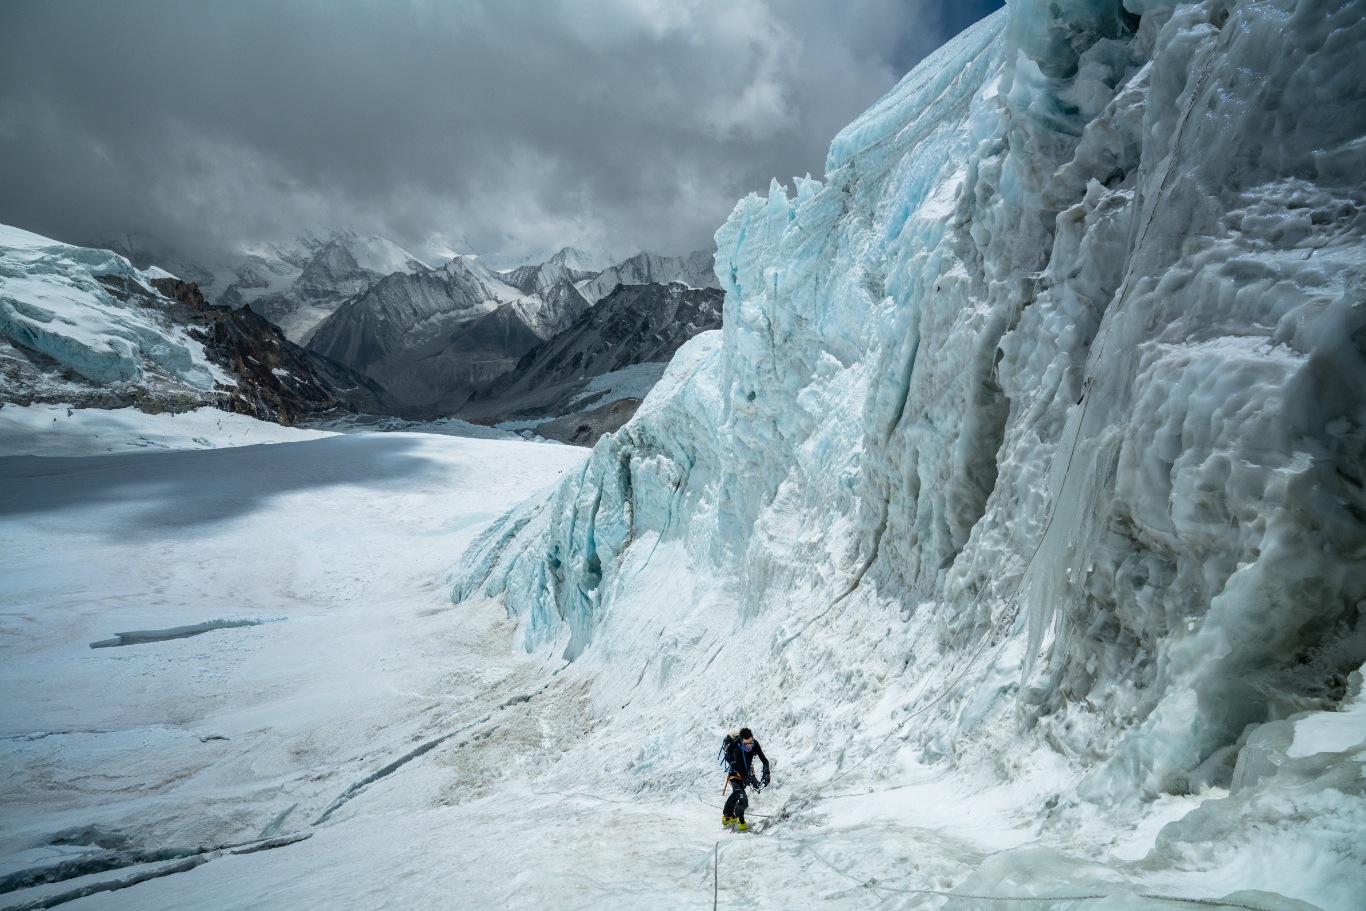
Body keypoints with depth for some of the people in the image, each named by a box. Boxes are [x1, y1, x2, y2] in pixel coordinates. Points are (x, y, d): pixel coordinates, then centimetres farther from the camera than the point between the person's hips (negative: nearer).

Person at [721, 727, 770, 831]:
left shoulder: (755, 744, -24)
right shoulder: (737, 749, -39)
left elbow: (764, 760, -18)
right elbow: (741, 771, -38)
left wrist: (766, 774, -30)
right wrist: (752, 781, -47)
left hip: (747, 771, 6)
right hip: (735, 774, -6)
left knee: (736, 793, 27)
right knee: (742, 799, -22)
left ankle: (727, 816, 53)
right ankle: (739, 818, 11)